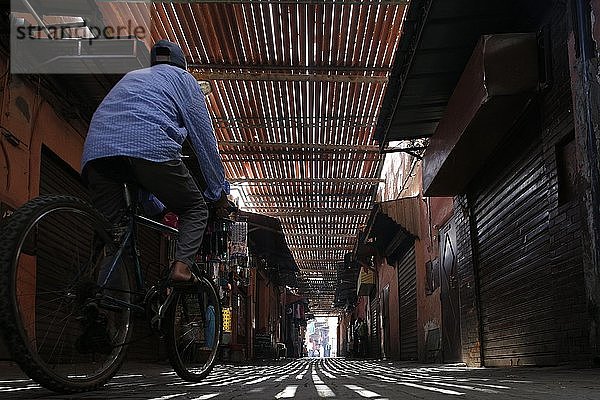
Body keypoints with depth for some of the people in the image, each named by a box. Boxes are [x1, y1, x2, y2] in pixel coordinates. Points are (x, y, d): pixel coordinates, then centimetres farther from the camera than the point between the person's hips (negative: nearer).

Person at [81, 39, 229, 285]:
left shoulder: (130, 77, 42)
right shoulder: (182, 78, 27)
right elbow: (204, 137, 19)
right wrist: (219, 192, 27)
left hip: (96, 149, 5)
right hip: (149, 146, -4)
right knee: (195, 210, 13)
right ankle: (182, 265, -9)